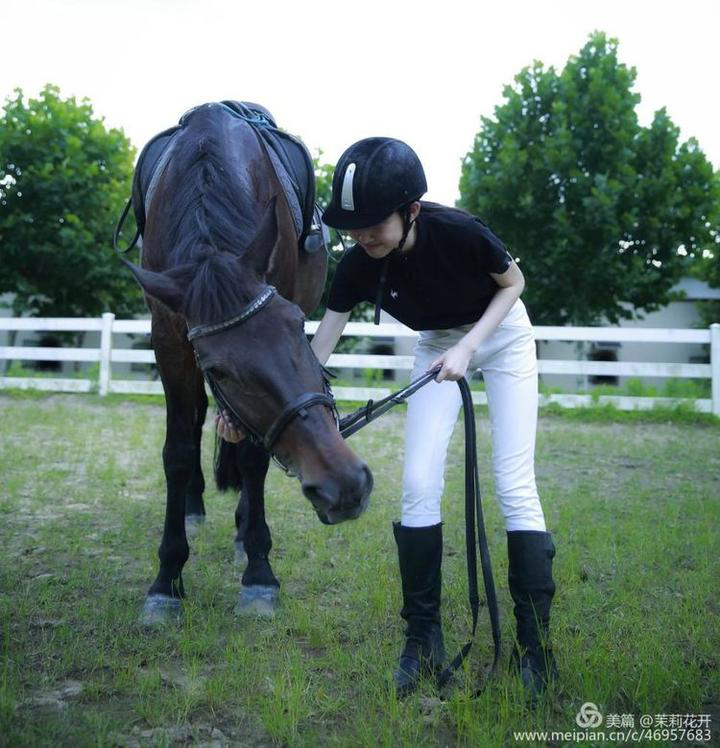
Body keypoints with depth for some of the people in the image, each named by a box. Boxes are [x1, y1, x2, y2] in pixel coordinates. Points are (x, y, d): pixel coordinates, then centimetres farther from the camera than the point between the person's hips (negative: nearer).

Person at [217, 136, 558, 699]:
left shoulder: (457, 231, -33)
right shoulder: (359, 266, -23)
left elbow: (513, 282, -14)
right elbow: (318, 350, -19)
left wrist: (467, 347, -25)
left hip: (501, 334, -3)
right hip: (439, 344, 4)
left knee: (514, 486, -12)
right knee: (419, 484, -9)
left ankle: (536, 645, -2)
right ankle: (423, 640, 3)